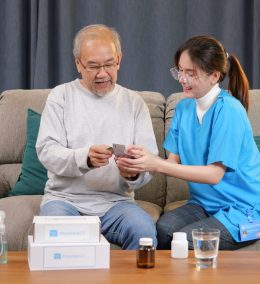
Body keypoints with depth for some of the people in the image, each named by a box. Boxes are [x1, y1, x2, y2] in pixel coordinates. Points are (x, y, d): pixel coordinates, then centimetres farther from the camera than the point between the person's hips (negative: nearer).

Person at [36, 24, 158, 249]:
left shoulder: (134, 102, 10)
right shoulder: (61, 96, 7)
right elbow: (47, 151, -4)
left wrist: (134, 173, -22)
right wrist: (85, 157, -25)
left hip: (116, 201, 1)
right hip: (65, 197, -1)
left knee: (144, 231, -29)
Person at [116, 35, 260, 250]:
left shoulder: (229, 111, -17)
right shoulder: (184, 107, 5)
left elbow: (214, 174, -21)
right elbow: (174, 161, 1)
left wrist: (157, 165, -27)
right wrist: (143, 161, -21)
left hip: (243, 208, -5)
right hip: (205, 202, 6)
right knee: (161, 229, -22)